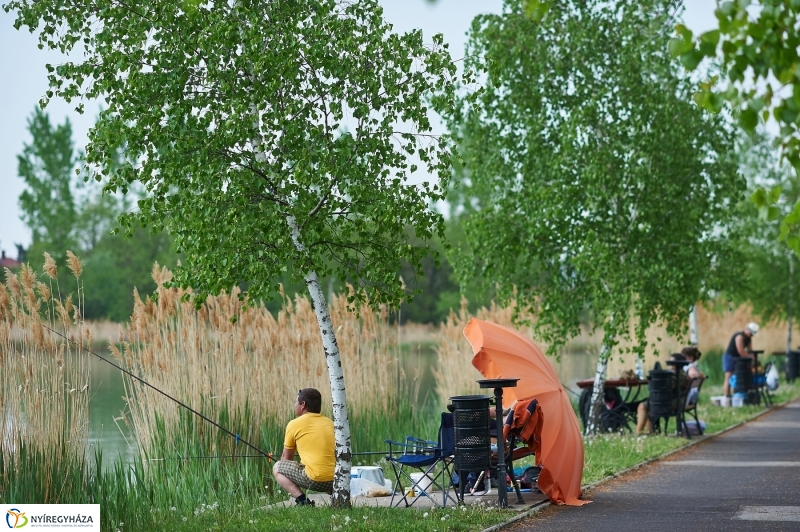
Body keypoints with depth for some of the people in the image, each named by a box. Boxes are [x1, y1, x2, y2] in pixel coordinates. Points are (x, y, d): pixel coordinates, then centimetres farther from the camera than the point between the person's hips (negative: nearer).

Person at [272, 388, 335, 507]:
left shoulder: (294, 424, 3)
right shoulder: (330, 423, 16)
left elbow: (286, 458, 14)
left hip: (314, 480, -6)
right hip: (336, 481, 6)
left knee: (277, 468, 15)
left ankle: (302, 501, -2)